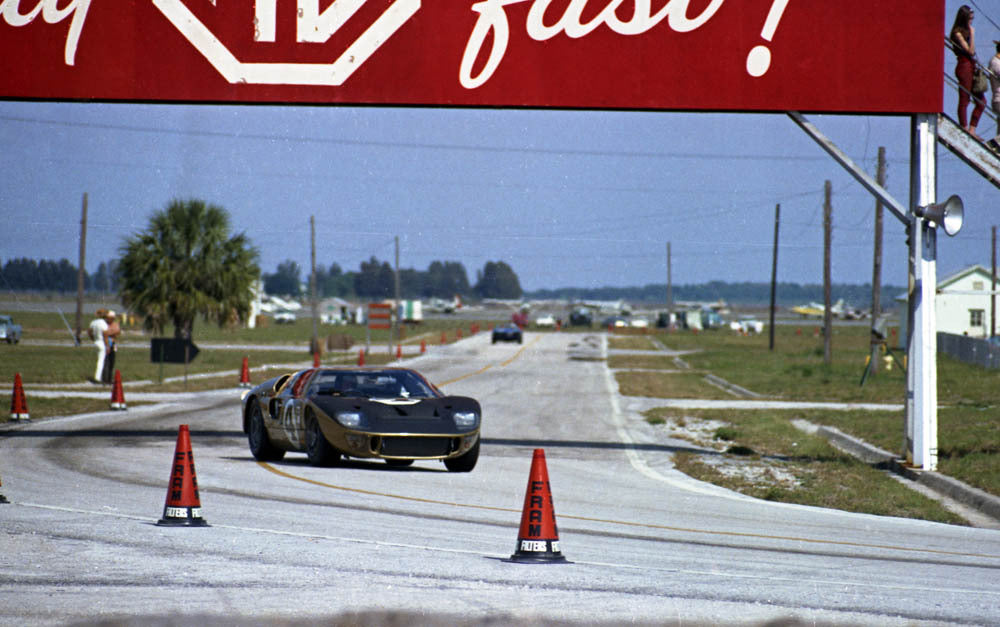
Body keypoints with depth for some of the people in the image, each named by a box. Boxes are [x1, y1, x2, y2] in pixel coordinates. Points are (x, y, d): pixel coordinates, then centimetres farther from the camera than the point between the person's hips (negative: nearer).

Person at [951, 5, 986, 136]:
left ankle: (971, 130, 12)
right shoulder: (958, 33, -10)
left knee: (981, 102, 8)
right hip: (964, 67, -9)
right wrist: (972, 34, -15)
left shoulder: (966, 31, 15)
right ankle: (964, 130, 0)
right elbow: (970, 51, -16)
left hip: (971, 66, 9)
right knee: (964, 101, -4)